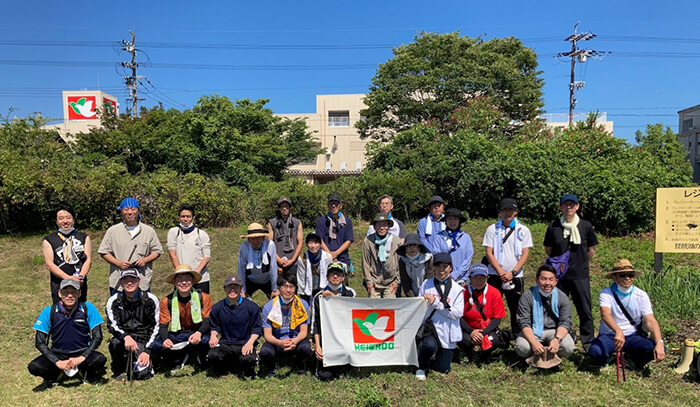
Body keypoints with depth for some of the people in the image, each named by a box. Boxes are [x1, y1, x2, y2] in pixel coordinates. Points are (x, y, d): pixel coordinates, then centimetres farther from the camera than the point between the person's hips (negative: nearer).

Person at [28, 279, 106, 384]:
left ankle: (83, 371, 3)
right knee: (33, 367, -25)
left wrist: (82, 358, -22)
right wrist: (58, 362, -18)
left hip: (82, 353, -1)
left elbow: (97, 337, -9)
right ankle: (58, 373, 7)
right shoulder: (49, 312, -8)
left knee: (100, 359, -30)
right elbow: (40, 343, -7)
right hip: (58, 354, 2)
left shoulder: (88, 308, -10)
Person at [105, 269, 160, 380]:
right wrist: (126, 337, -32)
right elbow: (112, 325, -11)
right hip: (124, 338, 2)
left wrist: (147, 351, -10)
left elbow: (156, 328, -1)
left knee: (142, 374, -21)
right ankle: (120, 370, -3)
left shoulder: (151, 300, -3)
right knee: (115, 343, -33)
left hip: (144, 342, -1)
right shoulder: (113, 301, 0)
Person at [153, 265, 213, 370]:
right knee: (157, 345, -25)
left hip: (197, 333, -2)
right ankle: (182, 356, 5)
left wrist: (199, 333, -36)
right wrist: (165, 339, -29)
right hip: (176, 335, 3)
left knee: (206, 340, -36)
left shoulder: (203, 298, -9)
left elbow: (207, 322, -13)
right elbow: (163, 326, -6)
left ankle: (202, 357, 2)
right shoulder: (166, 301, -4)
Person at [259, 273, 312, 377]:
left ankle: (299, 362, 8)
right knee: (264, 351, -32)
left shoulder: (303, 305, -8)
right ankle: (272, 367, 7)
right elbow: (267, 334, -11)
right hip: (276, 342, -1)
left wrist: (295, 341, -29)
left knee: (306, 348, -31)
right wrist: (280, 343, -33)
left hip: (296, 341, 1)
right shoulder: (268, 307, -11)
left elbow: (304, 331, -5)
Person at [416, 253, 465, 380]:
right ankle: (421, 368, -2)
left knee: (442, 369, 6)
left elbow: (458, 313, -13)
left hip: (447, 333, 1)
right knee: (430, 345, -35)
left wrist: (436, 303, -18)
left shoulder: (457, 289, 0)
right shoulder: (426, 284, 1)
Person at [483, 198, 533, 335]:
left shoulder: (523, 230, 5)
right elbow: (489, 253, -1)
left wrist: (512, 272, -9)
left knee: (516, 308, 6)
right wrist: (501, 272, -10)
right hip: (494, 275, 0)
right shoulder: (492, 229, 4)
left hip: (515, 276, 0)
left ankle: (518, 335, 18)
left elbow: (525, 254, 1)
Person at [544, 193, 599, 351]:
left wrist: (580, 262, 11)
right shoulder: (553, 226, 1)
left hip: (580, 275, 0)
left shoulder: (585, 226, 1)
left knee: (585, 311, 3)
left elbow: (591, 250, 10)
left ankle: (589, 344, 14)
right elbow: (548, 250, 11)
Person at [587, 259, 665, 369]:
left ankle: (633, 359, 9)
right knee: (595, 351, -35)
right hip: (609, 335, -3)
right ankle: (604, 359, 6)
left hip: (632, 336, 3)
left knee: (660, 350, -25)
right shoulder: (606, 293, -11)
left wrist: (659, 342, -27)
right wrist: (618, 331, -49)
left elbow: (650, 321, -9)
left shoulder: (641, 295, -2)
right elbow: (605, 314, -29)